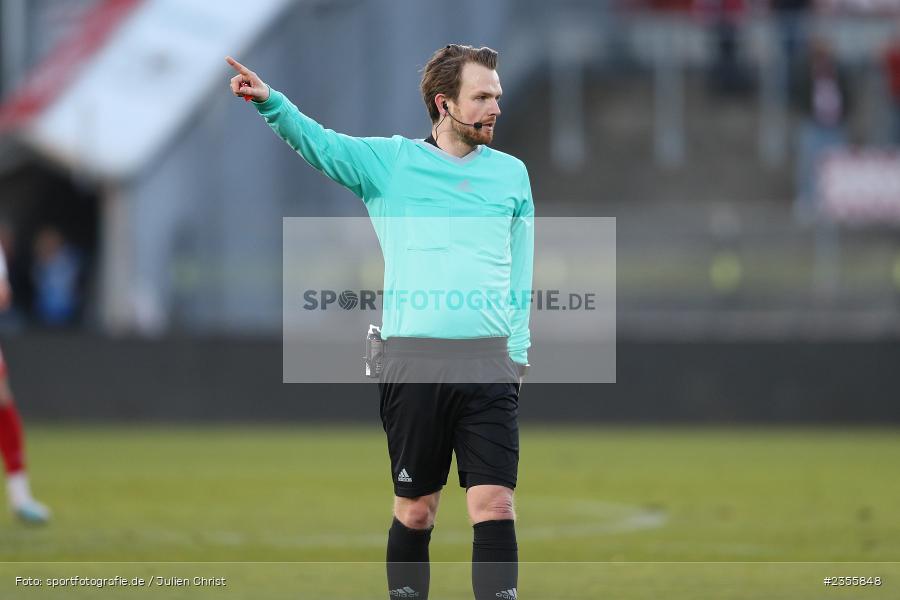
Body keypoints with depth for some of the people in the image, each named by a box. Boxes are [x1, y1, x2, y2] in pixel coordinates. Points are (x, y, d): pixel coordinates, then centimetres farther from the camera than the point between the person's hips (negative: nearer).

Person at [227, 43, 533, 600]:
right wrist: (271, 102, -25)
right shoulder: (390, 161, 7)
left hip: (490, 364, 1)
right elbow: (318, 142, -5)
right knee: (415, 508, 3)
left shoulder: (511, 173, 14)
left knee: (496, 505, -9)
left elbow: (522, 275, 17)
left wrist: (519, 351, 10)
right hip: (412, 360, -1)